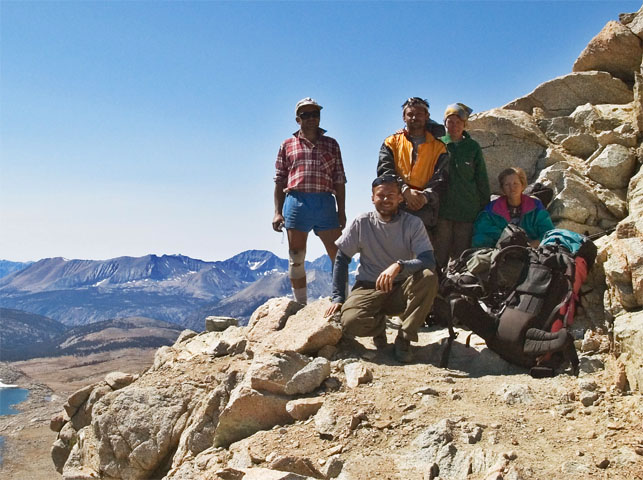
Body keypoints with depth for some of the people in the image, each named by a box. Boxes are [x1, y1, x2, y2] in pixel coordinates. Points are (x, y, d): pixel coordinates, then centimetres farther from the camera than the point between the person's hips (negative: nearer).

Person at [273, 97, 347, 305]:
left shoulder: (331, 144, 14)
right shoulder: (287, 145, 13)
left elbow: (339, 180, 11)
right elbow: (279, 181, 10)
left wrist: (341, 211, 3)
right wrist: (278, 212, 2)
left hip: (326, 203, 0)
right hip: (295, 202, 0)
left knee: (339, 256, -2)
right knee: (296, 259, 4)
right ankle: (301, 306, 13)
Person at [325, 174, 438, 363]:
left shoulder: (413, 223, -6)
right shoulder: (362, 223, -4)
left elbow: (429, 261, -19)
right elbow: (342, 258, 2)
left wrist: (399, 266, -38)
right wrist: (338, 297, -5)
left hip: (401, 290, 1)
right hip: (368, 288, 0)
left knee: (429, 277, -32)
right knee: (349, 322, -32)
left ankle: (404, 338, -14)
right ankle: (379, 323, 8)